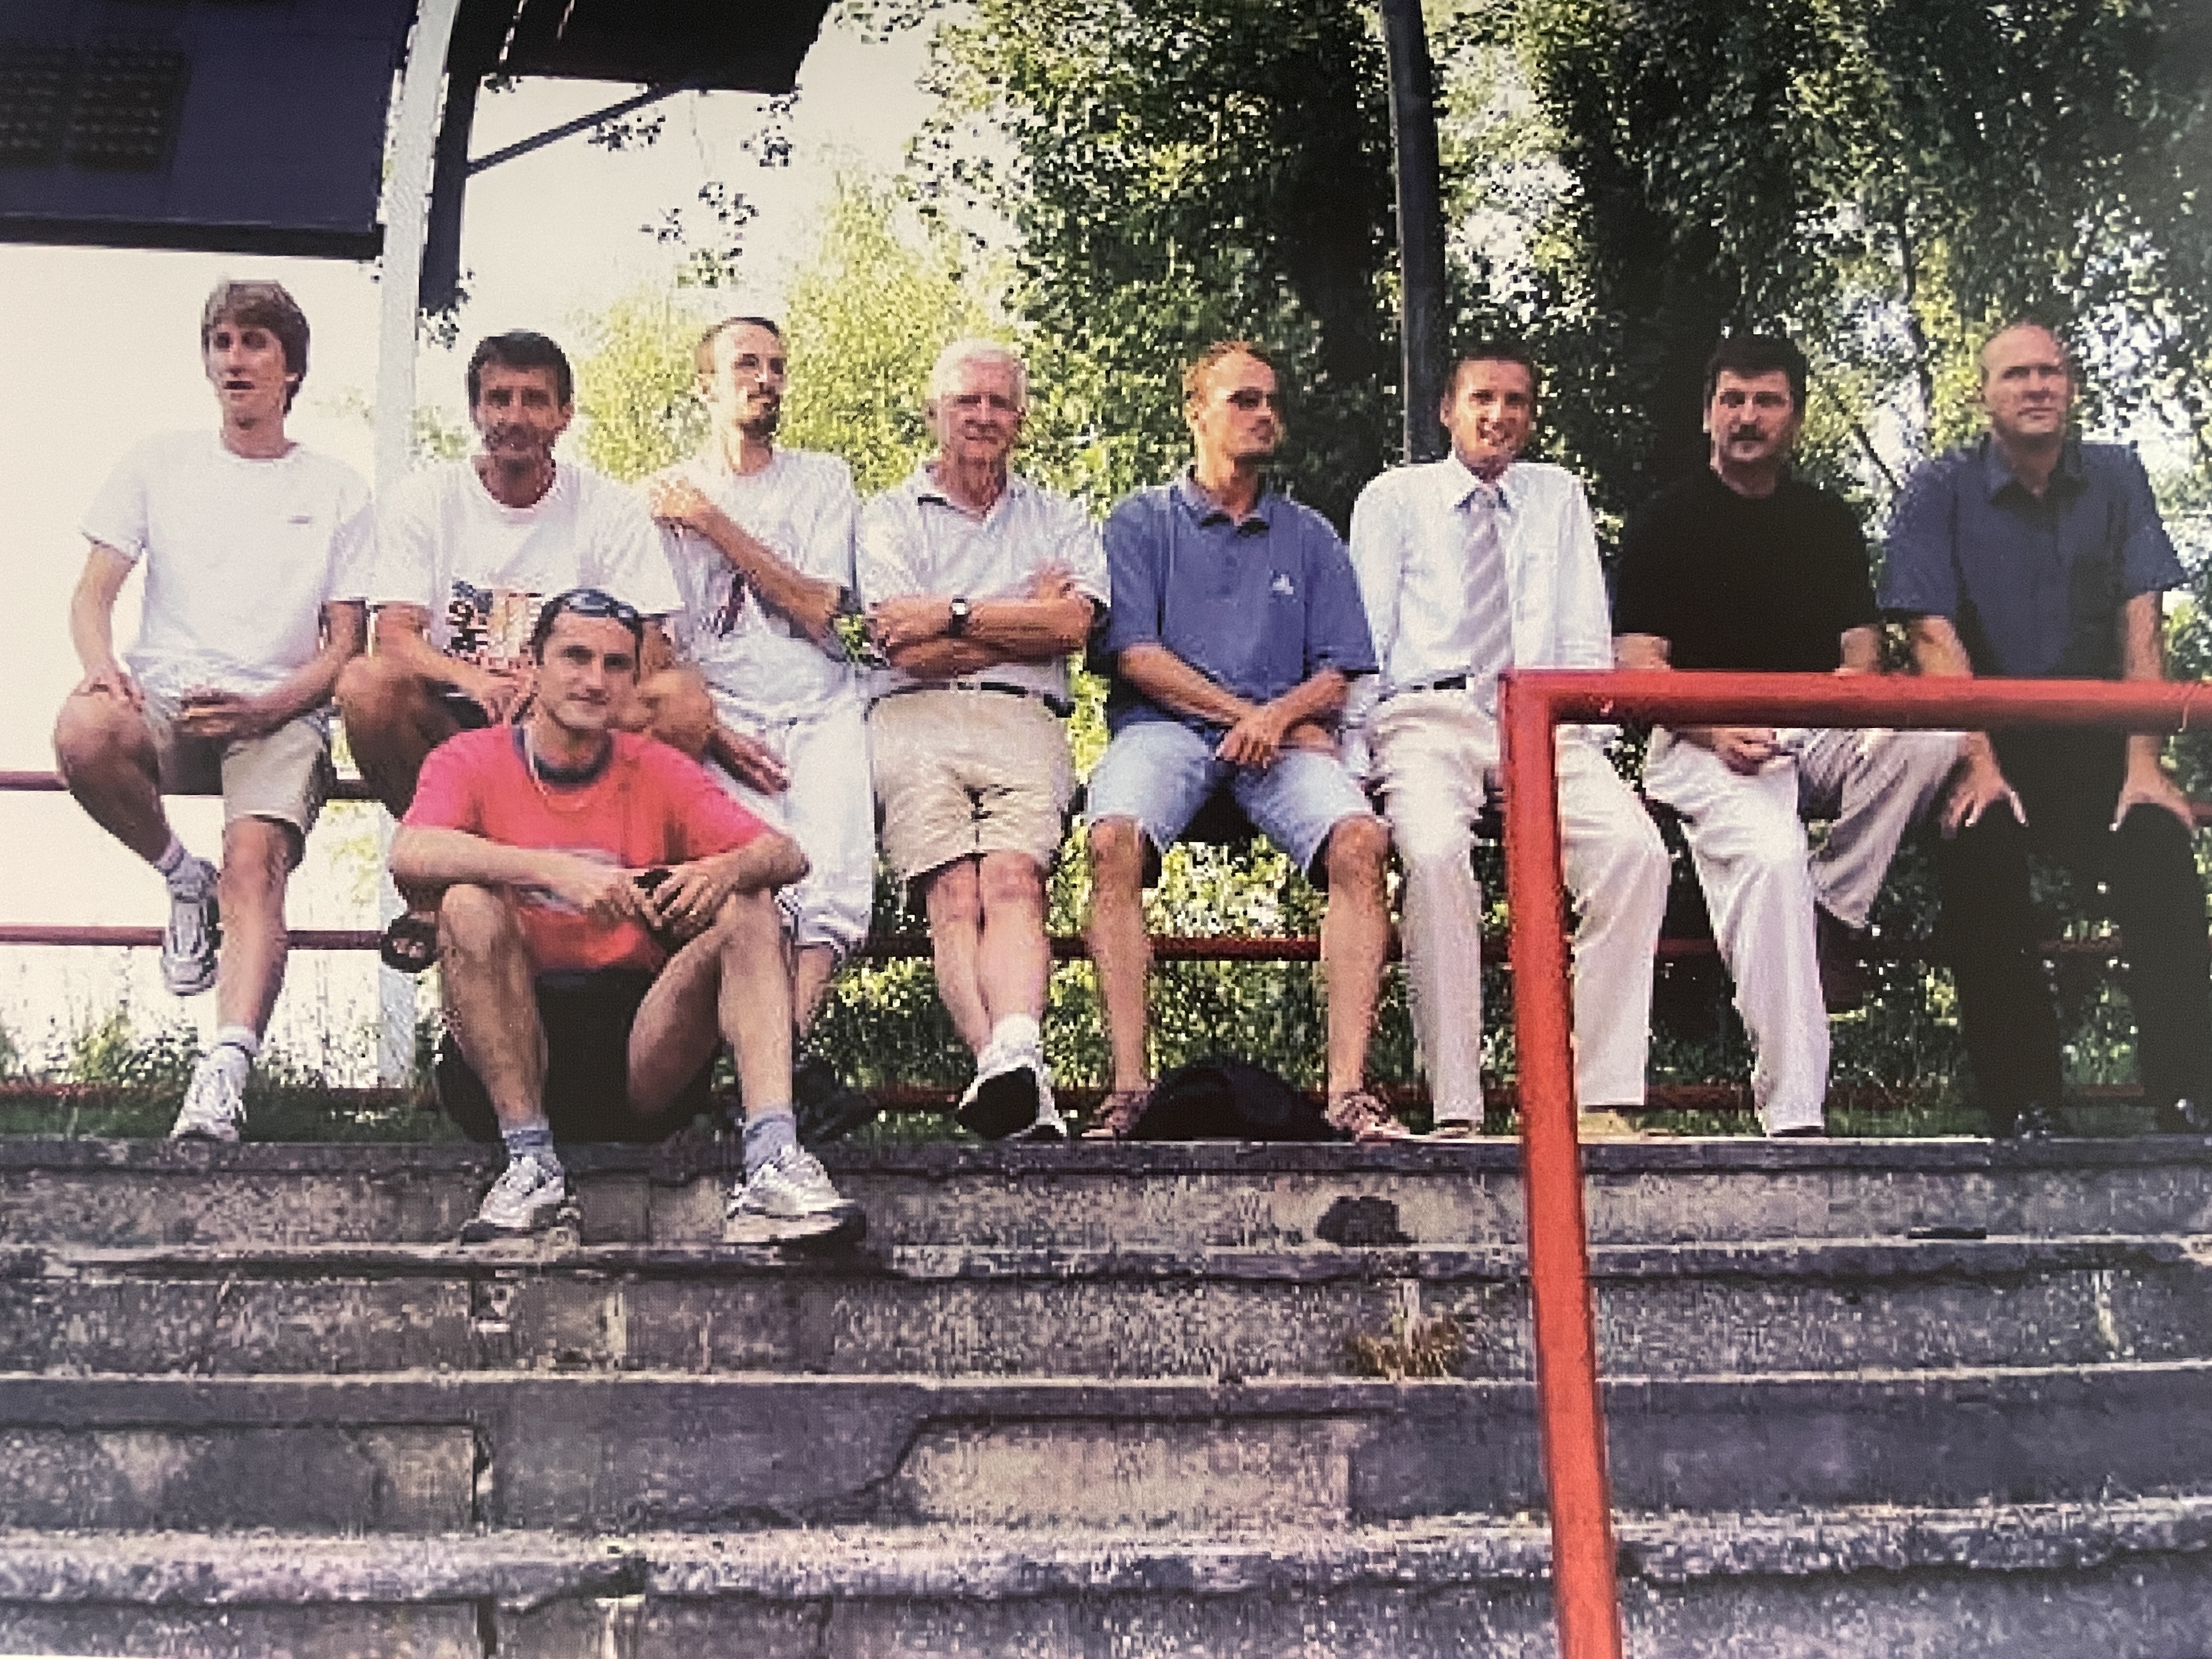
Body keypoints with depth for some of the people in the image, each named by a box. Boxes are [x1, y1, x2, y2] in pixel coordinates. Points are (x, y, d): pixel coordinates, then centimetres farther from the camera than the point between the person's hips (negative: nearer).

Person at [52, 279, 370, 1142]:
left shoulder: (336, 489, 11)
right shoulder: (160, 463, 15)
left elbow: (345, 647, 6)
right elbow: (91, 594, 10)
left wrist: (265, 709, -15)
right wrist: (102, 668, -14)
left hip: (280, 714, -2)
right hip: (165, 700, 2)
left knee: (255, 862, -31)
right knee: (84, 733, -34)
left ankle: (226, 1069, -46)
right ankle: (183, 877, -6)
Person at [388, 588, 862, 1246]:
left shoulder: (659, 771, 11)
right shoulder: (473, 760, 4)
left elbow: (788, 855, 0)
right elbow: (410, 854, -18)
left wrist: (724, 871, -24)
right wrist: (555, 872, -31)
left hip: (643, 1046, 2)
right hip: (513, 1039, -2)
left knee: (747, 910, -18)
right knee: (468, 904, -25)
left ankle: (771, 1165, -35)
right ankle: (530, 1161, -25)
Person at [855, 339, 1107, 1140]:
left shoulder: (1061, 520, 25)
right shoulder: (890, 517, 20)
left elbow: (1071, 626, 4)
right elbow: (908, 650, 4)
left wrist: (952, 614, 1)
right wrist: (1028, 614, 8)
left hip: (1023, 721, 1)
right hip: (917, 718, -1)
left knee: (1013, 877, -27)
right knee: (954, 892, -26)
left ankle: (1012, 1054, -50)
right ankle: (1020, 1085, -43)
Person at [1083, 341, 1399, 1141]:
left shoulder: (1309, 536, 22)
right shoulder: (1142, 522, 15)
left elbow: (1335, 676, 12)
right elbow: (1135, 655, 1)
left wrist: (1278, 715, -10)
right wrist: (1241, 712, -8)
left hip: (1283, 736, 2)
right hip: (1166, 727, -2)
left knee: (1360, 839, -29)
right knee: (1114, 839, -34)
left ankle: (1348, 1084, -29)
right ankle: (1129, 1081, -32)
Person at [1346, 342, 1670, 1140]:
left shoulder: (1559, 497, 22)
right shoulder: (1393, 498, 14)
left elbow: (1587, 637, 16)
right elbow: (1362, 639, 8)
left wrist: (1583, 734, -1)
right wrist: (1354, 761, -6)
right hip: (1429, 716, -2)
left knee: (1637, 847, -27)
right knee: (1435, 852, -35)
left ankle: (1602, 1099, -26)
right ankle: (1455, 1111, -32)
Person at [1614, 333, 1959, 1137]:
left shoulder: (1828, 521, 20)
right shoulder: (1666, 521, 8)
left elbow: (1863, 651, 15)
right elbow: (1639, 666, -1)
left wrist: (1849, 682, -11)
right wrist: (1718, 730, -18)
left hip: (1818, 737, 4)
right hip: (1705, 741, -4)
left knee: (1933, 734, -27)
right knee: (1769, 854, -34)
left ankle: (1832, 912, -12)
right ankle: (1793, 1115, -36)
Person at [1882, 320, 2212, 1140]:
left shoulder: (2116, 479, 5)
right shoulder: (1940, 490, -2)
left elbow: (2140, 620, -3)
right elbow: (1936, 635, -11)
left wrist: (2143, 764, -14)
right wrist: (1979, 764, -22)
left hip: (2093, 747, 2)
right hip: (1988, 740, -2)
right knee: (1977, 851, -28)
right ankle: (2025, 1113, -21)